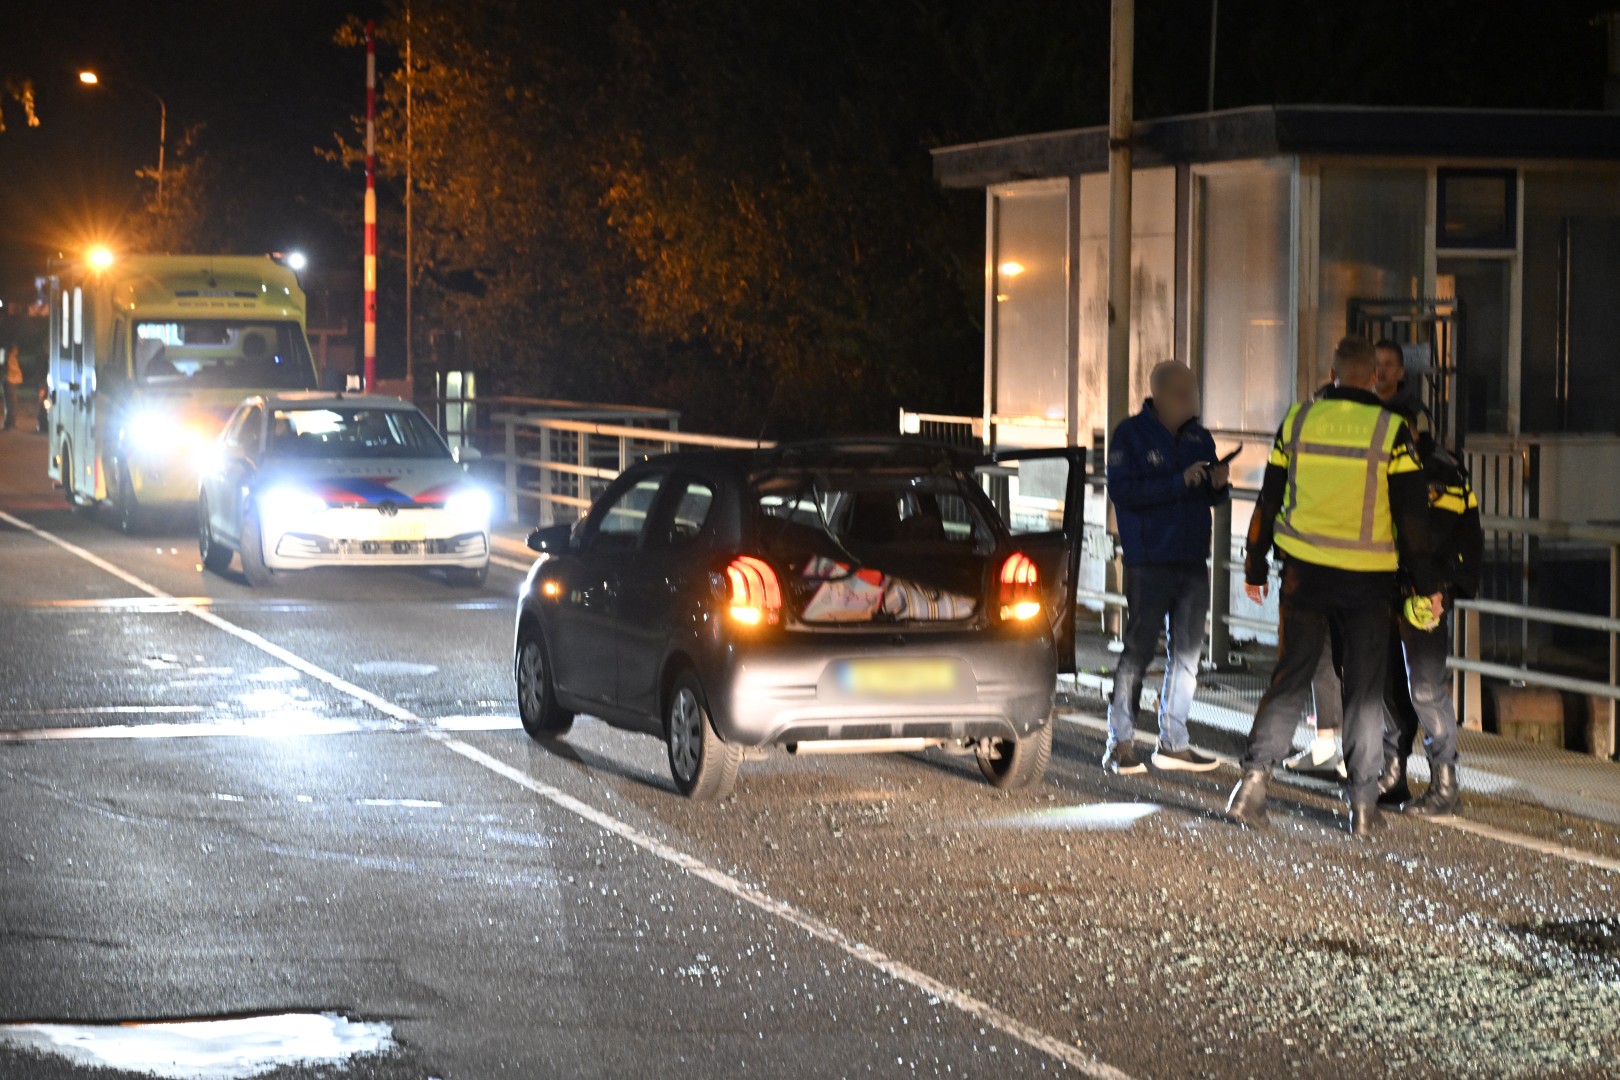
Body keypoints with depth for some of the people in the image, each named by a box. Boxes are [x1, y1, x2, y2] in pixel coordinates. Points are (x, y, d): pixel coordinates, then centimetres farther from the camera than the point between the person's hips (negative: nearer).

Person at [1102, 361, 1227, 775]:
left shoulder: (1199, 438, 14)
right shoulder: (1131, 435, -4)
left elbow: (1208, 496, 18)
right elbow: (1122, 490, -16)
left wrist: (1219, 485, -6)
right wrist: (1180, 482, -22)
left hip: (1193, 560, 6)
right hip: (1149, 564, -6)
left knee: (1187, 651, 8)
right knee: (1138, 650, -6)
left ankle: (1173, 742, 16)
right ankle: (1121, 744, 0)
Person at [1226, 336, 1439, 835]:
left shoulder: (1297, 421, 0)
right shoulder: (1391, 430, -8)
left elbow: (1269, 501, 6)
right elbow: (1412, 513, -7)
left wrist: (1255, 568, 16)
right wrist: (1426, 584, 1)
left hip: (1305, 574, 2)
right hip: (1368, 580, -2)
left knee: (1289, 679, 9)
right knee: (1364, 690, 8)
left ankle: (1256, 771, -7)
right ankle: (1363, 803, 8)